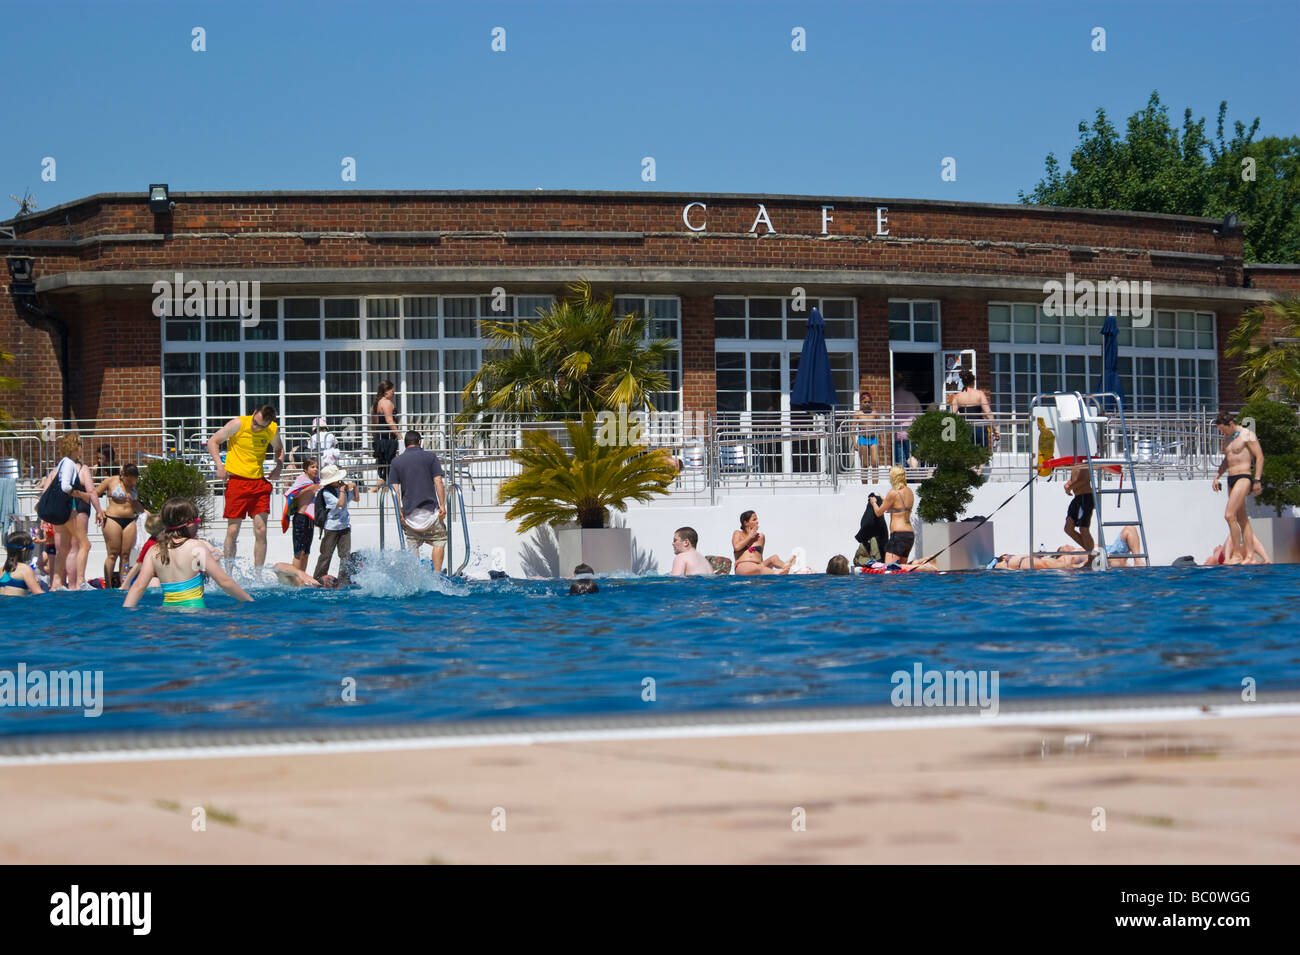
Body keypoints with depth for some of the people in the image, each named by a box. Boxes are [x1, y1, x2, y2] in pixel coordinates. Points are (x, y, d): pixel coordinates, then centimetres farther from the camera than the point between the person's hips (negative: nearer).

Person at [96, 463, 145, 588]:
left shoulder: (133, 486, 15)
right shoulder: (110, 481, -1)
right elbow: (95, 493, 3)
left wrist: (145, 511, 15)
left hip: (129, 521, 5)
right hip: (113, 519, -5)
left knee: (126, 554, 1)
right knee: (113, 554, -7)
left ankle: (123, 585, 3)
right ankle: (108, 586, -5)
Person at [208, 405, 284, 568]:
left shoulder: (273, 430, 2)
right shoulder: (238, 424, -9)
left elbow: (279, 448, 24)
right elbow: (213, 441, 0)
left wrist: (279, 466, 6)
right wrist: (220, 465, -12)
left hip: (259, 482, 3)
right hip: (237, 481, -3)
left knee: (261, 532, -2)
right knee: (233, 531, -2)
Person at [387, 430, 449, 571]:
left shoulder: (397, 462, 8)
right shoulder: (430, 457, 3)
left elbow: (395, 489, 1)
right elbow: (438, 482, -5)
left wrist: (399, 511, 0)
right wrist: (442, 505, -6)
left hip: (409, 512, 2)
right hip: (429, 510, -2)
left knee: (412, 545, 12)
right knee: (439, 540, 9)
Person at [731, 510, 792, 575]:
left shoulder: (761, 537, 22)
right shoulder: (737, 534, 15)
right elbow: (736, 547, -4)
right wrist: (750, 537, 5)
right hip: (741, 567, -4)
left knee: (774, 558, -27)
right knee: (759, 567, -40)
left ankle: (786, 566, -60)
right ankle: (777, 573, -69)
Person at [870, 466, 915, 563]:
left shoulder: (893, 493, -10)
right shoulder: (909, 492, 12)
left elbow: (878, 512, 1)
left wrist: (873, 503, 22)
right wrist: (884, 500, 36)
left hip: (898, 534, -8)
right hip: (911, 534, 8)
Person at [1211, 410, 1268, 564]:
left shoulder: (1247, 435, -8)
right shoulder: (1227, 438, 17)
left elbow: (1260, 456, -11)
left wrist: (1257, 480, -15)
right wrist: (1217, 477, 19)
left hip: (1243, 478, -9)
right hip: (1231, 479, 9)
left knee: (1229, 515, -17)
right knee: (1242, 519, 7)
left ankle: (1237, 553, -12)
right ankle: (1250, 555, 9)